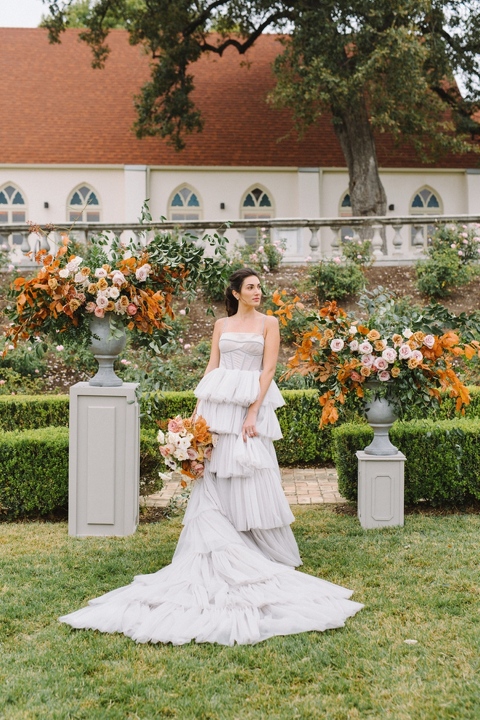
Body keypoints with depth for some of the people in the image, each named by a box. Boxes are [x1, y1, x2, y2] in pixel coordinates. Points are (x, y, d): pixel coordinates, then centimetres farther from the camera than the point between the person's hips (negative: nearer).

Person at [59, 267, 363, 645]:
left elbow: (268, 369, -3)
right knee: (214, 475, 1)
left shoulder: (269, 323, 5)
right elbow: (212, 368, 11)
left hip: (252, 404, -3)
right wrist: (198, 411, 1)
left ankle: (273, 553, 9)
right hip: (218, 404, 3)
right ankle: (217, 552, 11)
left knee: (252, 476, -4)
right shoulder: (222, 325, 14)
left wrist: (253, 413, -12)